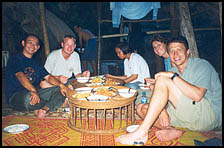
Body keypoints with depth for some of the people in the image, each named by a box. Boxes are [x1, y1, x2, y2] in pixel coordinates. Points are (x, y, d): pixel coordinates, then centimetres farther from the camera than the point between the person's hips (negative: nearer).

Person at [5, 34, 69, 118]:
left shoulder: (36, 63, 18)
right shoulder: (15, 59, -3)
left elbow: (48, 77, 7)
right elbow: (20, 76, -22)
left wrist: (60, 85, -15)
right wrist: (33, 91, -41)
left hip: (36, 92, 6)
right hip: (15, 96, -5)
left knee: (60, 90, -12)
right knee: (28, 97, -40)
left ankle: (44, 109, -31)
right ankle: (50, 105, -10)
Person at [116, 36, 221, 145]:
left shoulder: (202, 65, -6)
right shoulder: (172, 71, 13)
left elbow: (197, 95, -24)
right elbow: (163, 97, 8)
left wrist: (173, 76, -22)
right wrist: (163, 112, -12)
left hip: (211, 115, -7)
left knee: (163, 80, -25)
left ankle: (141, 133, -28)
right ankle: (172, 131, -22)